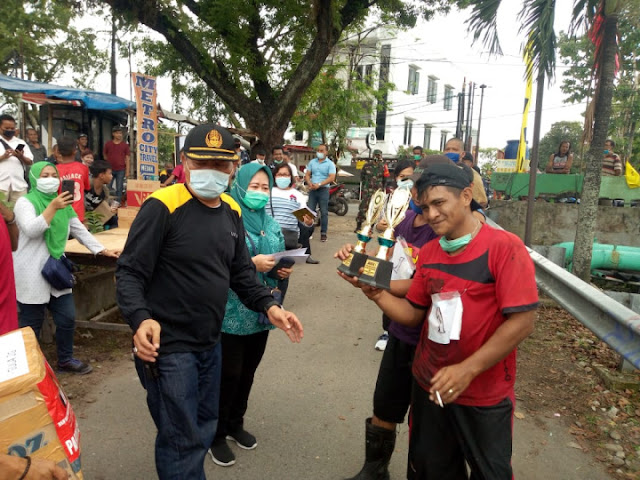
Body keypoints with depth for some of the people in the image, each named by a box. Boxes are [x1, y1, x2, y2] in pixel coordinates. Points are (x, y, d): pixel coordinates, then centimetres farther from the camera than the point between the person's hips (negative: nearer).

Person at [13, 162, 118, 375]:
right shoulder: (25, 202, -7)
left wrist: (104, 250, 5)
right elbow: (31, 230, -23)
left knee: (67, 318, 9)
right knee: (31, 324, 3)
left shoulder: (63, 204, 13)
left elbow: (80, 231, 13)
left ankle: (65, 359, 27)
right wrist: (53, 207, -33)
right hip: (32, 274, -6)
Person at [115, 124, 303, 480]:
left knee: (204, 429, 23)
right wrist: (140, 318, -34)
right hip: (167, 344, -7)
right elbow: (130, 272, -17)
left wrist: (270, 306, -3)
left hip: (210, 343, 7)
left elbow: (241, 272, 11)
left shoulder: (231, 211, 4)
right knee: (182, 439, 5)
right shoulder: (163, 206, -18)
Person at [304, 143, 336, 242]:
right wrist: (310, 183, -12)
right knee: (310, 211, 2)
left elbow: (332, 177, -11)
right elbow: (307, 174, 9)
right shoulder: (312, 162, 11)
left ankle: (323, 233, 3)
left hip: (323, 189, -3)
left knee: (324, 212, -2)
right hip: (312, 189, 3)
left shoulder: (330, 164, -1)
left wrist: (319, 184, -20)